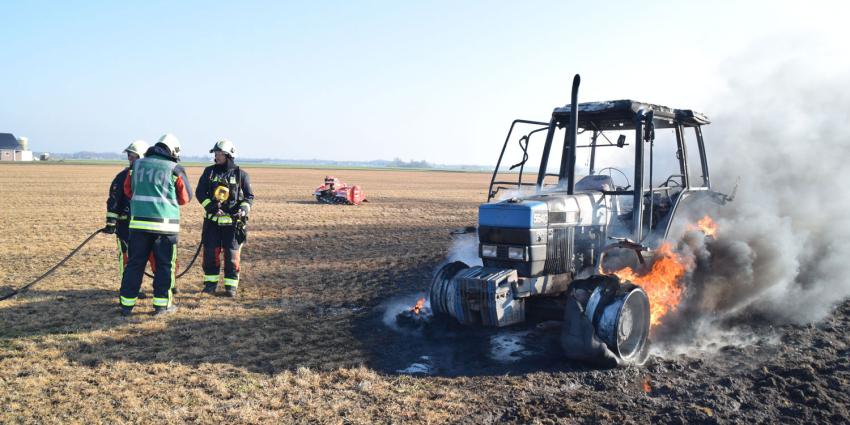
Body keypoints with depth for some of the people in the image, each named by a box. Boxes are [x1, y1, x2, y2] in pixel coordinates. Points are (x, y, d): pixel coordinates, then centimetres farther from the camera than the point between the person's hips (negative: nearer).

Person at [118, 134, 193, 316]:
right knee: (164, 264, 8)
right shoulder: (175, 169, -3)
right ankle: (162, 304, 12)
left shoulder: (137, 165, 7)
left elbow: (128, 191, 16)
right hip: (165, 224, -3)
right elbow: (186, 197, 6)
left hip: (139, 222, 3)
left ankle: (127, 304, 13)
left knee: (135, 263, 10)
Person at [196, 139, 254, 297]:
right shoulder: (209, 172, 6)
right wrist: (210, 206, -14)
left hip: (232, 221, -2)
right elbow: (200, 192, 2)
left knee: (232, 254, 0)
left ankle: (231, 285, 11)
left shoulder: (241, 174, 0)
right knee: (210, 252, 4)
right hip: (212, 220, 2)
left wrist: (243, 209, -16)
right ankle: (211, 283, 18)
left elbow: (249, 196, 3)